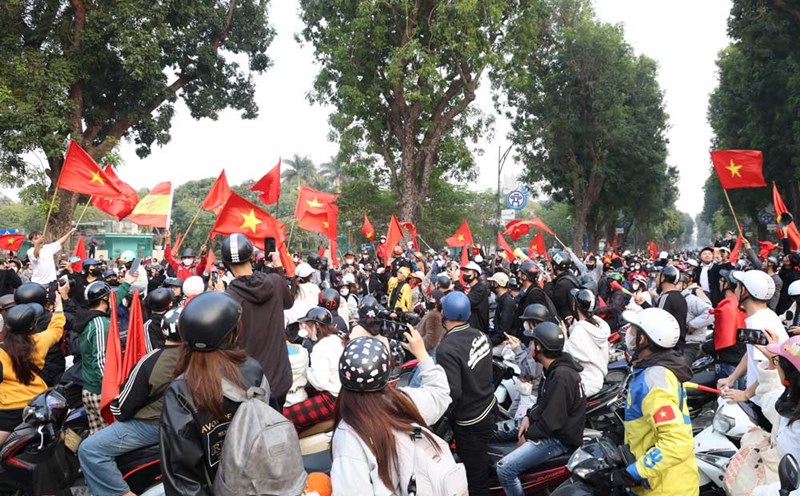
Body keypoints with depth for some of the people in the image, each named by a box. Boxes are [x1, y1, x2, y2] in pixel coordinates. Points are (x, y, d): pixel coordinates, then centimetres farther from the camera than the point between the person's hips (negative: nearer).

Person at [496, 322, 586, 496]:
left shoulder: (561, 376, -26)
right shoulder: (555, 367, 6)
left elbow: (552, 420, -26)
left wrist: (528, 436, -13)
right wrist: (529, 417, 4)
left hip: (558, 438, -11)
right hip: (548, 426, 11)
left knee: (504, 469, -20)